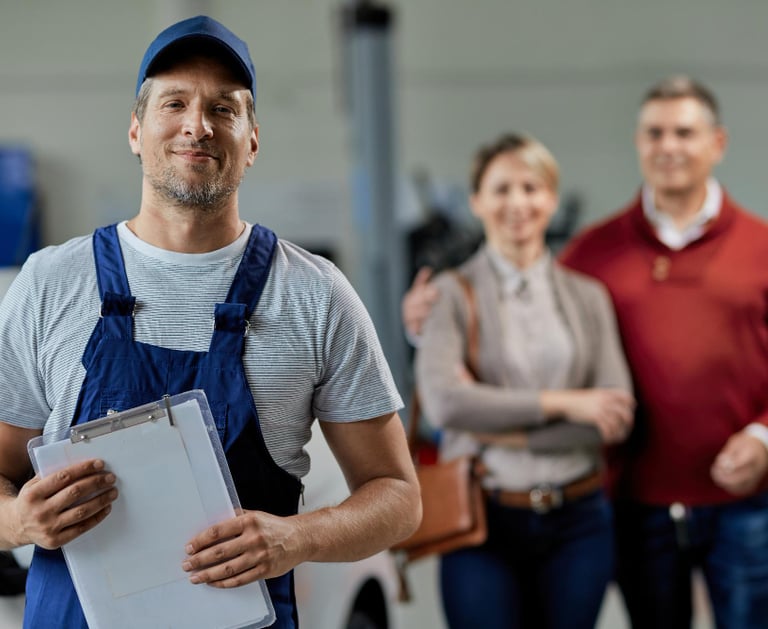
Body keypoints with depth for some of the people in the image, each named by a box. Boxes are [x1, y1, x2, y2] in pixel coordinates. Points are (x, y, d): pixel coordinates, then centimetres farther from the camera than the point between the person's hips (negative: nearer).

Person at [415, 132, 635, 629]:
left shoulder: (587, 296, 7)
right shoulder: (452, 294, -2)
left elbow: (618, 419, -2)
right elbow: (443, 401, -17)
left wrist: (505, 429, -10)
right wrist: (561, 403, -12)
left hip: (577, 521, 3)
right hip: (483, 522, -3)